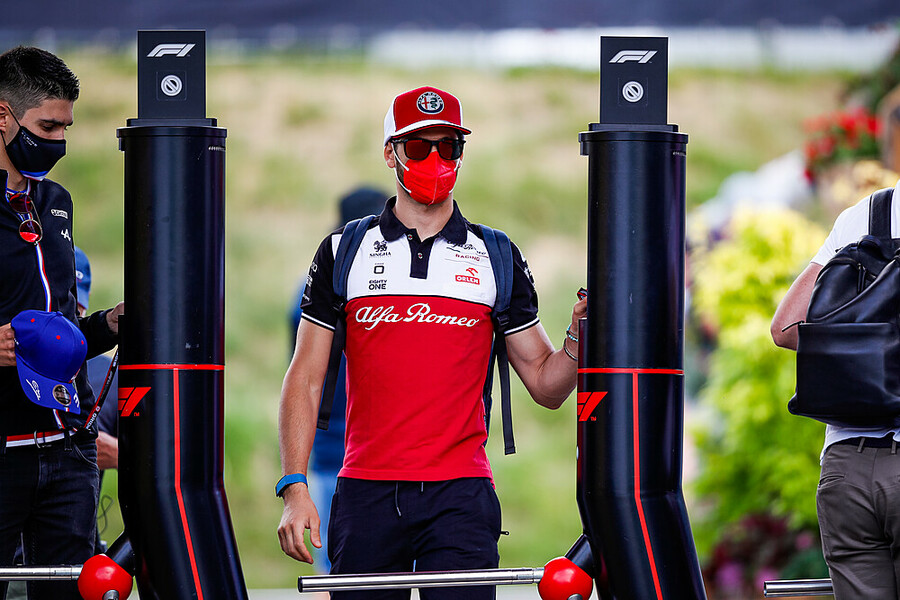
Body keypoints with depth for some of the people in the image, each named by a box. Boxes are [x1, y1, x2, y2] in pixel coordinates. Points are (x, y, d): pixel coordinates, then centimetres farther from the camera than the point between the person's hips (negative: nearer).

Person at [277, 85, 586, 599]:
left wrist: (579, 339, -9)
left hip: (460, 497, -1)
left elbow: (546, 386, 12)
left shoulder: (496, 259, 10)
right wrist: (295, 488, -3)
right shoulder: (343, 253, 9)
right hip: (366, 494, 1)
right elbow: (306, 379, 7)